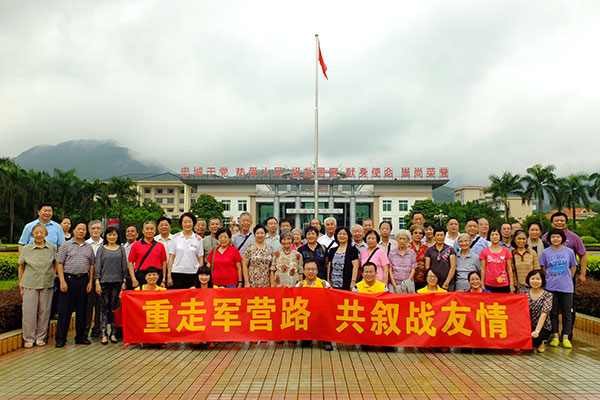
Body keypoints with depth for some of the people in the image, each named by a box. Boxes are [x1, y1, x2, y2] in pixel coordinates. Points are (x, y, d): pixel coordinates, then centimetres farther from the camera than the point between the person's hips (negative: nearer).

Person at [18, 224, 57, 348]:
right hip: (30, 284, -1)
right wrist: (20, 284, 7)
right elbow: (21, 267, 8)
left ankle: (41, 337, 18)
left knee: (44, 311, 5)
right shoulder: (26, 249, 1)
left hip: (47, 284, 1)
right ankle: (28, 339, 12)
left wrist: (53, 275, 6)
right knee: (29, 311, -1)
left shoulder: (52, 248, 3)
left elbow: (56, 263, 17)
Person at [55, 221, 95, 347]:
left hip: (83, 279, 3)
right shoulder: (66, 245, 2)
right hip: (69, 278, -3)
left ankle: (81, 336, 16)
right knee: (65, 309, -1)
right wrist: (62, 281, -11)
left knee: (82, 309, 7)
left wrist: (90, 281, 5)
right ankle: (60, 338, 6)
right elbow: (59, 264, -2)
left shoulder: (89, 247, 12)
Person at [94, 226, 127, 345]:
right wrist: (97, 282, -4)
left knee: (115, 308, 2)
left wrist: (124, 282, 2)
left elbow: (124, 266, 9)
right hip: (104, 281, -1)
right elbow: (97, 266, 4)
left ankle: (113, 334, 8)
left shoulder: (121, 249, 9)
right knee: (104, 308, -1)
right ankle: (104, 334, 2)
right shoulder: (101, 249, 7)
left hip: (117, 282, 1)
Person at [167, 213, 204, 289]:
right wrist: (169, 276, -1)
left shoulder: (198, 239, 5)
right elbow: (171, 258, 5)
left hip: (193, 274, 0)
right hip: (177, 273, 0)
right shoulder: (175, 237, 5)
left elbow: (200, 259, 7)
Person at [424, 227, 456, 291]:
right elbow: (427, 268, 6)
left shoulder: (450, 250, 4)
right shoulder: (429, 250, 8)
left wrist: (446, 283, -6)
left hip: (448, 284, -1)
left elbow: (453, 267, 0)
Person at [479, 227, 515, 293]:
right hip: (489, 285, 0)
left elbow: (509, 269, 6)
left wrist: (511, 284, 1)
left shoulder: (506, 251, 6)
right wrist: (482, 285, -1)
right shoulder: (484, 252, 4)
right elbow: (483, 269, 4)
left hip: (503, 285, 1)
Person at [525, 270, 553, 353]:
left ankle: (540, 342, 4)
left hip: (543, 327, -2)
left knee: (533, 339, -33)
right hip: (528, 325, 3)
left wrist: (536, 331, -27)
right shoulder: (525, 294, 4)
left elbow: (543, 314, -17)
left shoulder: (547, 295, -6)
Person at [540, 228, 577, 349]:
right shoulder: (545, 252, 2)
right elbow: (543, 268, 8)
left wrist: (567, 280, 8)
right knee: (553, 312, 4)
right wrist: (550, 279, 4)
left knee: (567, 313, 4)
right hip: (551, 287, 0)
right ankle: (555, 337, 12)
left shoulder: (569, 251, 4)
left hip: (567, 287, 1)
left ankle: (566, 338, 10)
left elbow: (573, 267, 12)